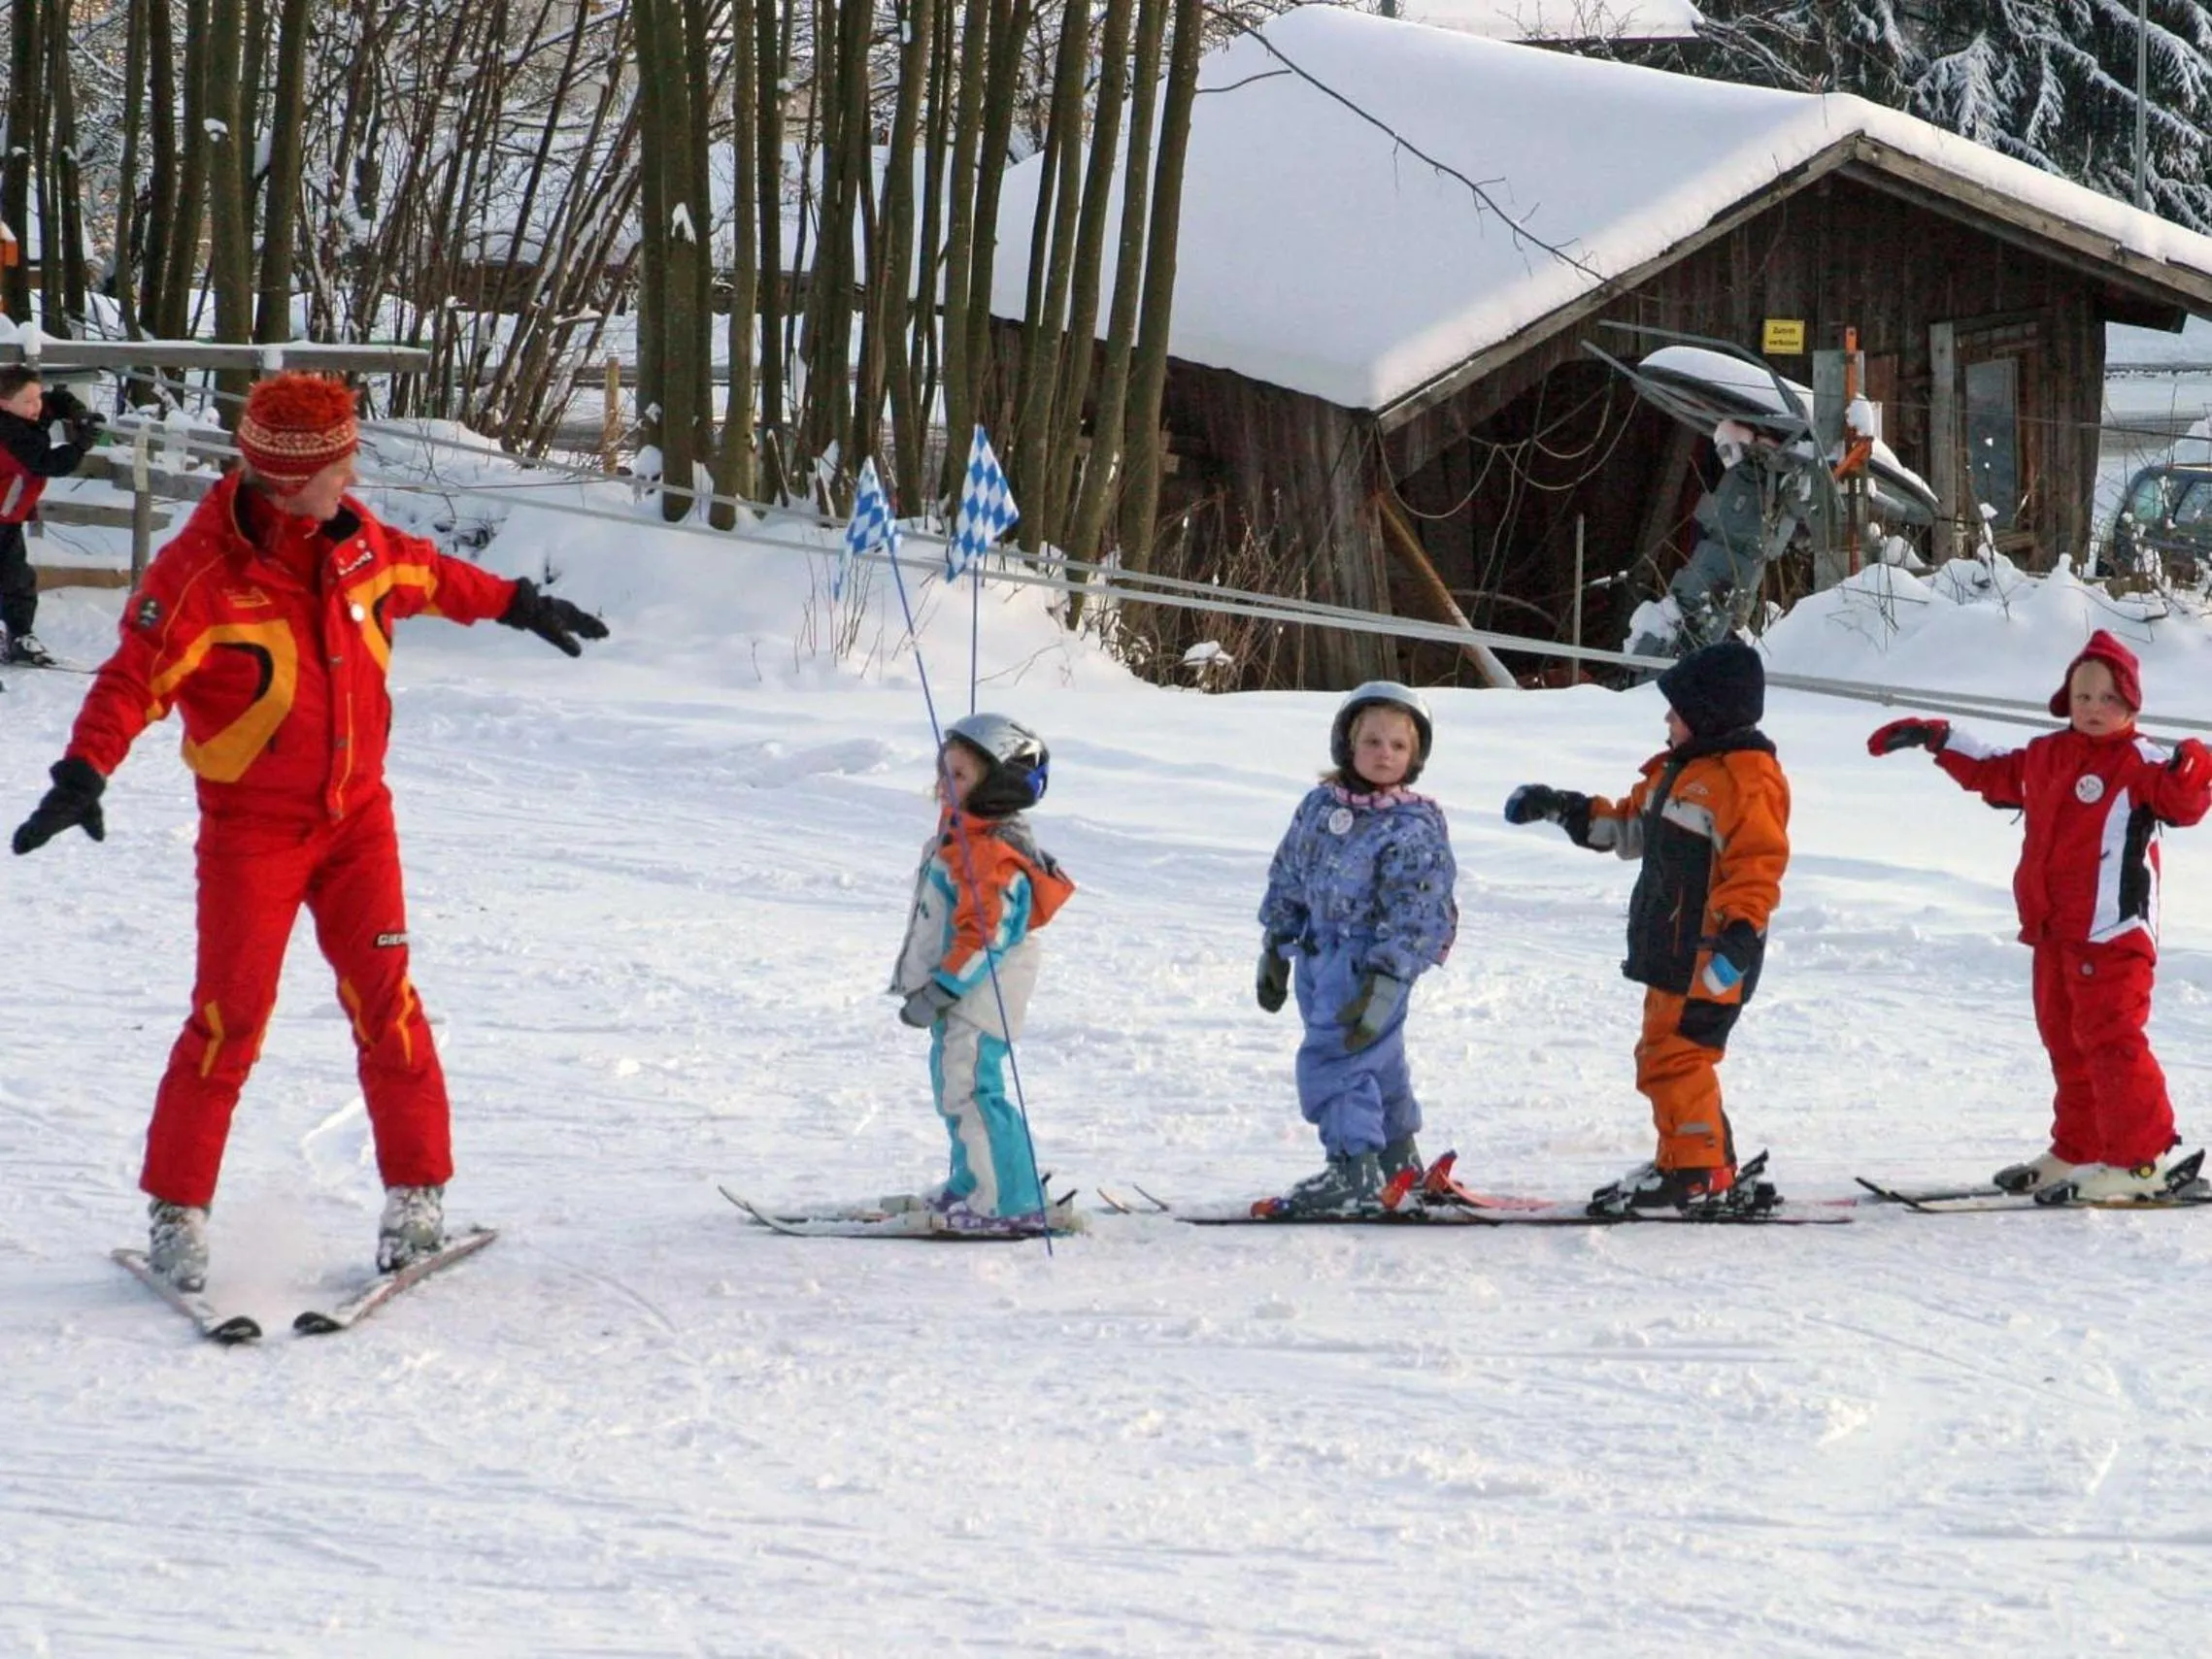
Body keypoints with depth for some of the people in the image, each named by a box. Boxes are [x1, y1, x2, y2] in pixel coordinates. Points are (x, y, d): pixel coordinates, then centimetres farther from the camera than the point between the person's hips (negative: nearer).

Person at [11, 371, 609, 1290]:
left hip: (356, 814, 5)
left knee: (384, 1001, -4)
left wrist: (519, 606, 33)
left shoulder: (357, 541, 1)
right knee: (231, 1016, -7)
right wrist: (84, 777, -35)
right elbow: (134, 678, -22)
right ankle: (177, 1210, 4)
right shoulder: (201, 574, -18)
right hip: (252, 830, -4)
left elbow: (429, 577, 22)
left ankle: (416, 1196, 5)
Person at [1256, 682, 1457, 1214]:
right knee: (1376, 1061, 17)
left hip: (1374, 963, -7)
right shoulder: (1318, 807, 8)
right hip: (1319, 956, 7)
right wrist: (1274, 950, 18)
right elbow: (1287, 881, 18)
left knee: (1333, 1057, -17)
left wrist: (1385, 983, -23)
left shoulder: (1415, 830, -11)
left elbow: (1415, 915, -16)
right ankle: (1397, 1159, 30)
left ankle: (1354, 1167, -12)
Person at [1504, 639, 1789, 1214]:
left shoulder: (1746, 780, -14)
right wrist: (1562, 809, 25)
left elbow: (1757, 868, -22)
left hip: (1710, 953, -11)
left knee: (1675, 1056, -13)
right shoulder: (1680, 771, 18)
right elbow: (1631, 827, 31)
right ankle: (1701, 1165, 21)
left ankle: (1697, 1172, -10)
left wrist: (1735, 940, -31)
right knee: (1663, 1058, 15)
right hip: (1672, 950, 11)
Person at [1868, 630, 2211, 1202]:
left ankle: (2144, 1157, -9)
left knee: (2110, 1038, -12)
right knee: (2066, 1043, 15)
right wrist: (1936, 739, 32)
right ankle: (2078, 1151, 26)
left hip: (2112, 933, -8)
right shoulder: (2047, 757, 14)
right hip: (2054, 933, 8)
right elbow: (1992, 772, 31)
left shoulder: (2141, 763, -8)